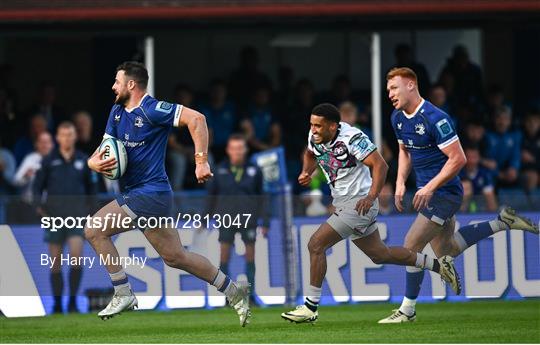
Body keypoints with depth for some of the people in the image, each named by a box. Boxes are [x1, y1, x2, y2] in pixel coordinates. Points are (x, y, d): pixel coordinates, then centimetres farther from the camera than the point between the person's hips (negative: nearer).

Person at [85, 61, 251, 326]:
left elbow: (196, 119, -20)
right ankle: (233, 291, 20)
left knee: (95, 230, -12)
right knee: (175, 257, 12)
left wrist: (201, 161, -24)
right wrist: (95, 163, -9)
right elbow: (104, 150, 16)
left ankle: (123, 294, -6)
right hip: (135, 193, 9)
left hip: (149, 194, -9)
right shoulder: (117, 112, 14)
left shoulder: (151, 110, -13)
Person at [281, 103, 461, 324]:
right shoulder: (314, 137, -1)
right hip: (341, 204, 9)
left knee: (316, 245, -16)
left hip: (360, 204, -9)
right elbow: (310, 155, 22)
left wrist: (371, 197, -35)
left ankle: (310, 307, -9)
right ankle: (438, 266, 33)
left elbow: (380, 165, -24)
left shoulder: (351, 138, -23)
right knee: (380, 255, 19)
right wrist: (306, 172, 0)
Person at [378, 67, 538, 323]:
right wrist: (400, 182, 7)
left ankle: (408, 310, -1)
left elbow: (458, 159, -22)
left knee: (412, 244, -12)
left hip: (444, 193, -9)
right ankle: (502, 222, 25)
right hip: (427, 190, 9)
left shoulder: (434, 118, -22)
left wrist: (430, 187, -23)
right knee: (445, 251, 16)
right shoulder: (398, 119, 4)